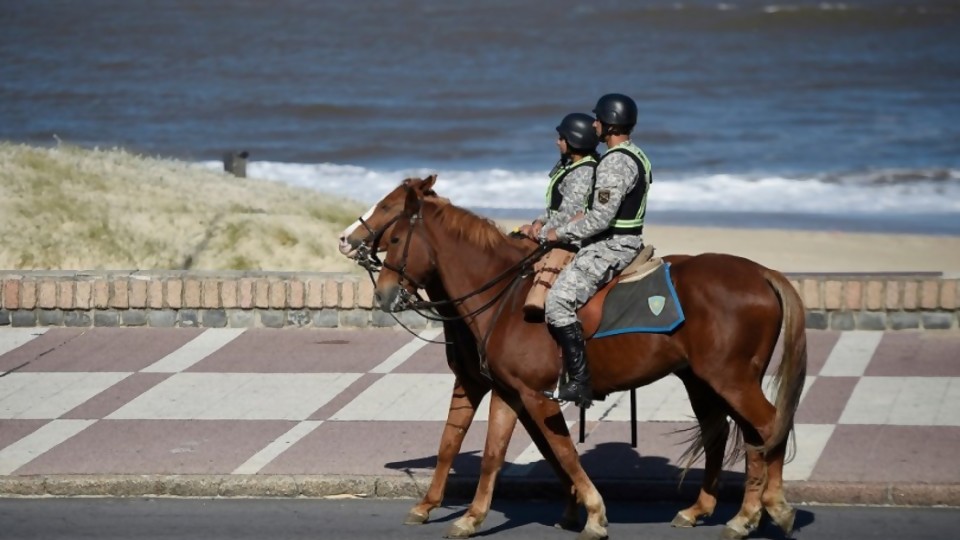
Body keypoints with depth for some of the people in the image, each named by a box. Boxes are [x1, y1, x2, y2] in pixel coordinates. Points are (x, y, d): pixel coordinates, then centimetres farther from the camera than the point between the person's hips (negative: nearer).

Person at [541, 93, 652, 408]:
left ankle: (579, 382, -21)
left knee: (558, 301, -19)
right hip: (627, 241, 11)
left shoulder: (615, 163, -18)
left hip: (610, 247, -11)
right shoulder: (637, 157, 16)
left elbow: (601, 217, -24)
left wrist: (560, 233, -14)